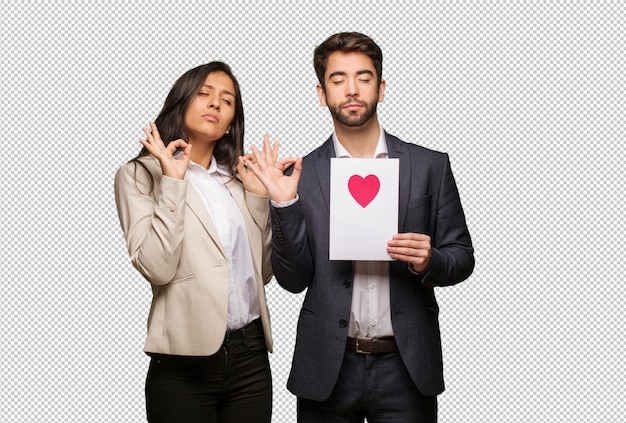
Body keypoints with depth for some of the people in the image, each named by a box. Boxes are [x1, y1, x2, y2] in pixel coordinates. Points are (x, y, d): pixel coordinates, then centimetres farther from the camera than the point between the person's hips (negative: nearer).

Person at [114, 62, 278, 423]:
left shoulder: (238, 177, 12)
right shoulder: (140, 175, -1)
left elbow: (263, 271, 8)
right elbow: (157, 268, -14)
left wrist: (260, 196, 2)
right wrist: (172, 183, -13)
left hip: (251, 354, 4)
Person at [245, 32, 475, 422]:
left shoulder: (429, 166, 1)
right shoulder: (302, 175, 0)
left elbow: (462, 258, 5)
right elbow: (294, 280, -2)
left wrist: (428, 261, -16)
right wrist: (285, 205, -14)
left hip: (406, 367, 0)